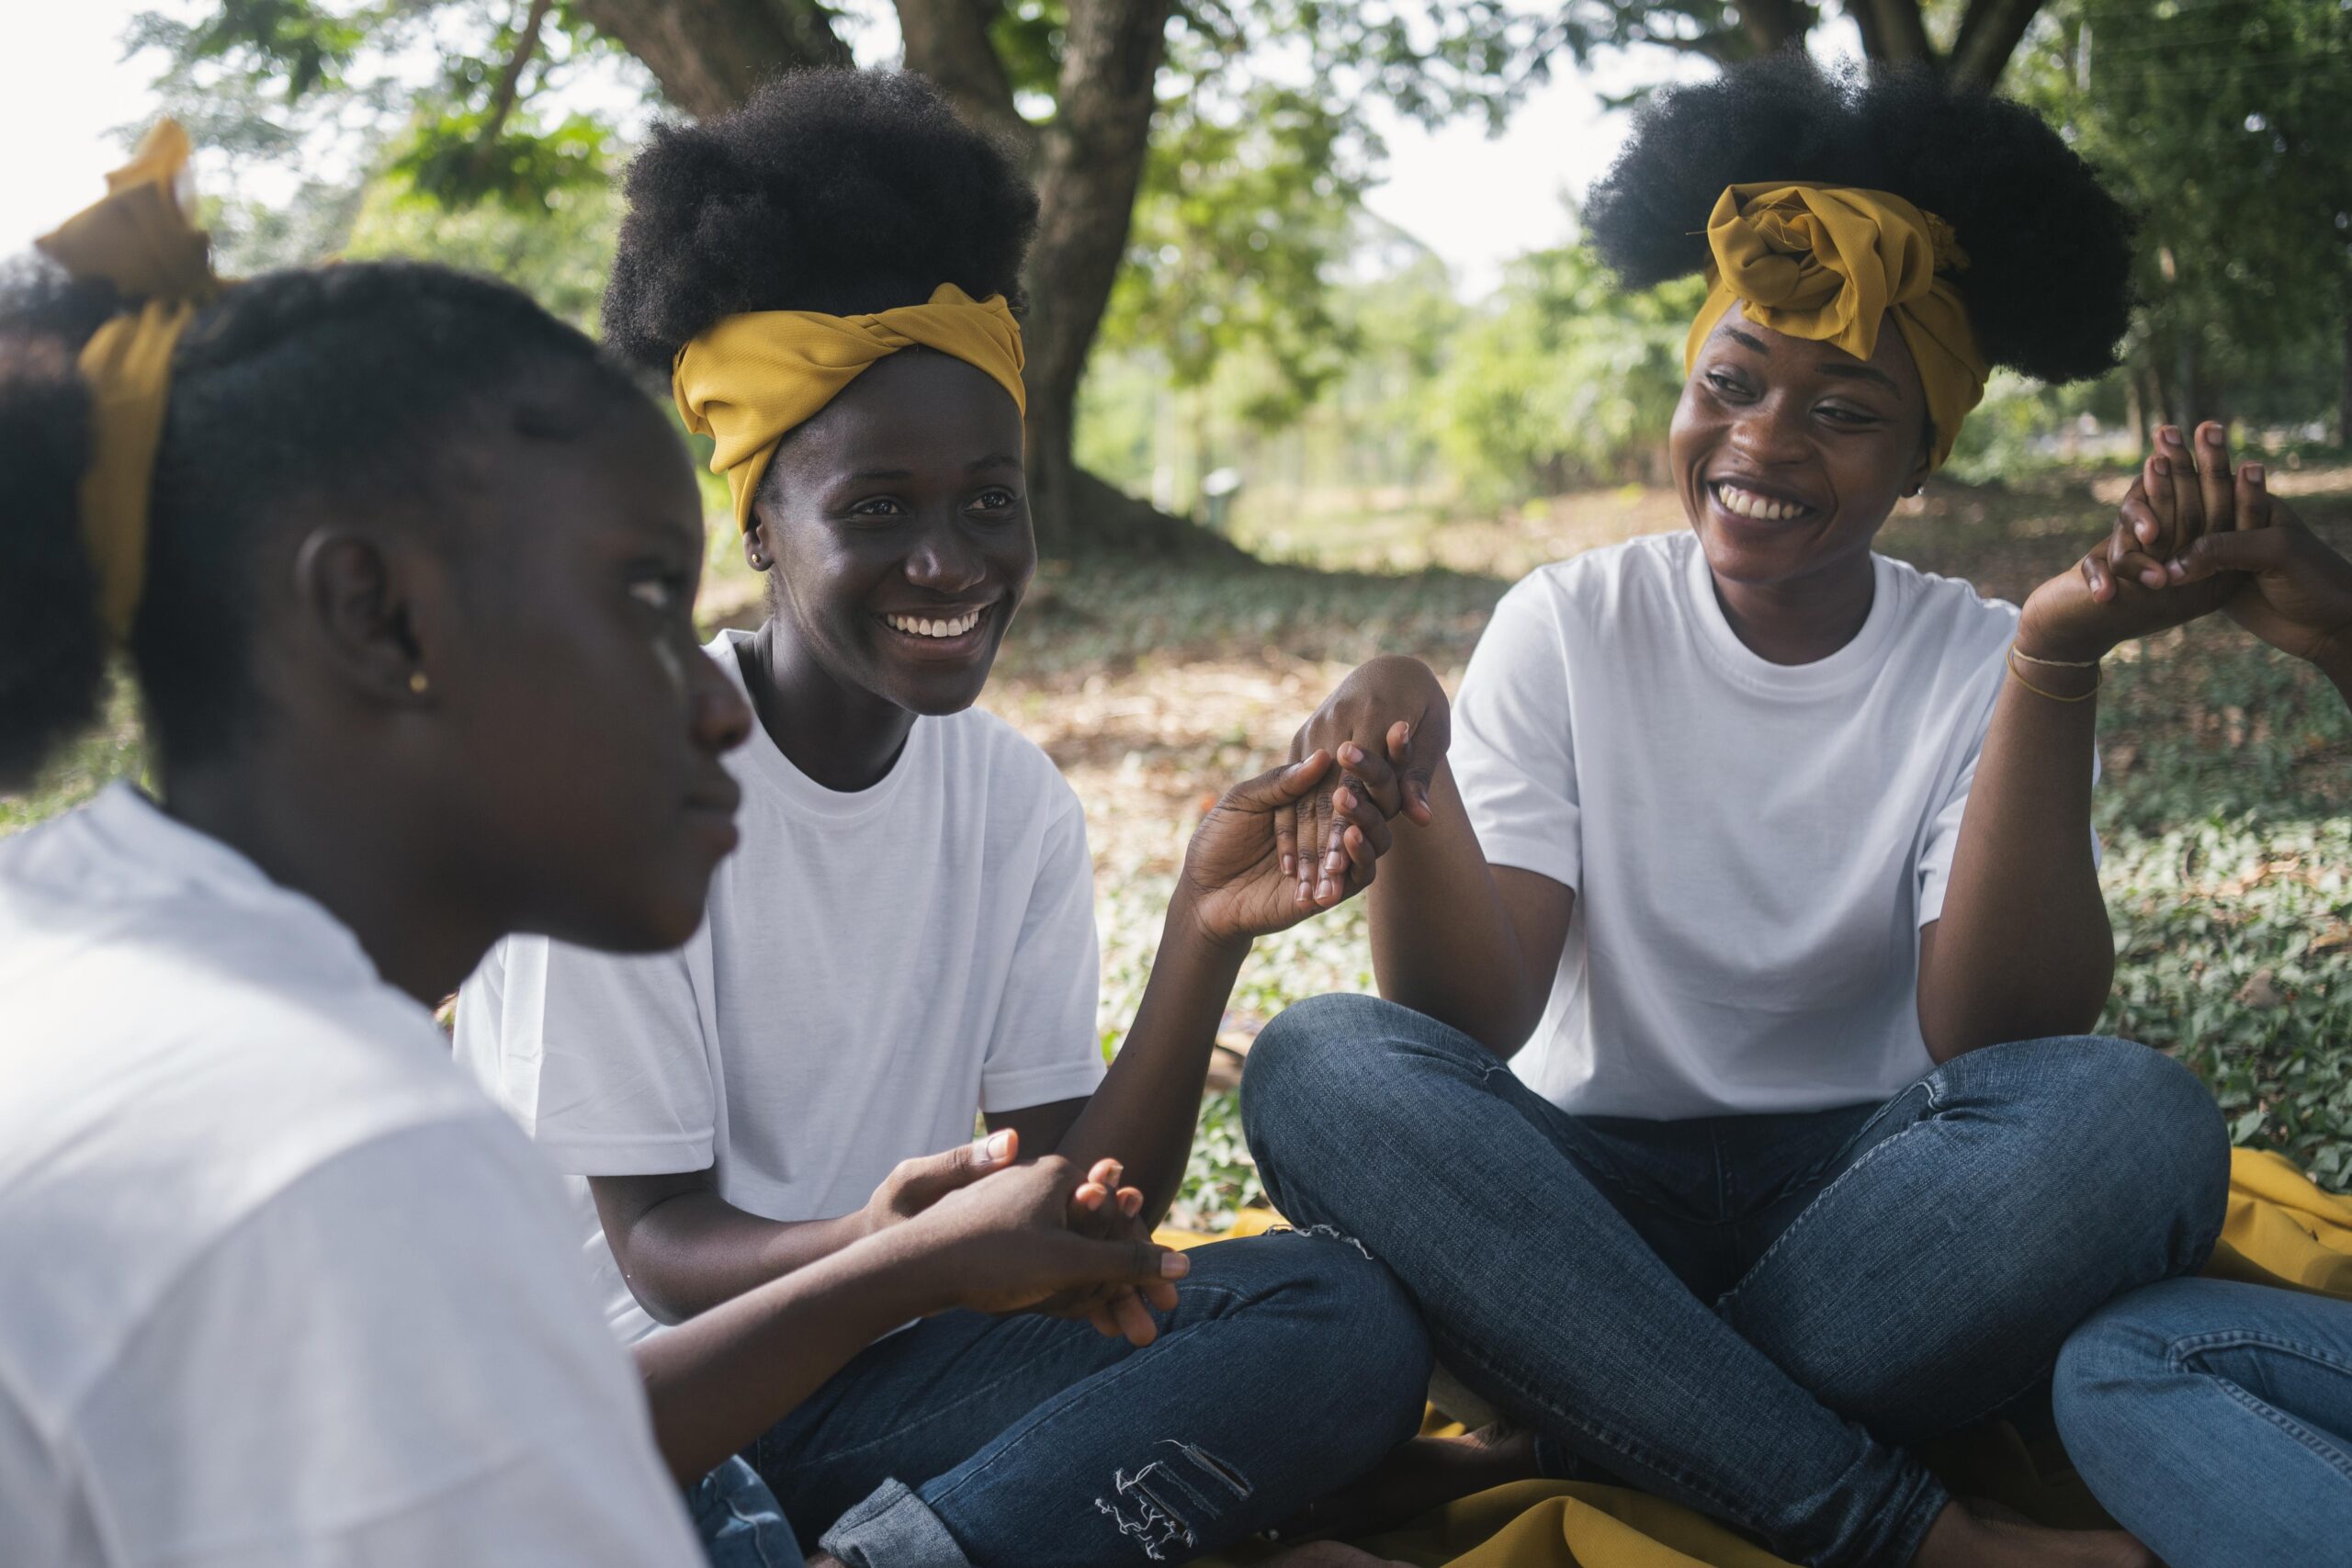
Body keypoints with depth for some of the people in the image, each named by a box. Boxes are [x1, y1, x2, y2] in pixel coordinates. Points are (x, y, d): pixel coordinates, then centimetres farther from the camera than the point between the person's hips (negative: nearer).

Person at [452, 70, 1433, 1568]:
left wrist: (1204, 938, -16)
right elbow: (660, 1247, -11)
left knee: (1352, 1317, -18)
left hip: (867, 1367, 6)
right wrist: (874, 1249, -33)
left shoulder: (1018, 803, 3)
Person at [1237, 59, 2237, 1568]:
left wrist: (2055, 669, -26)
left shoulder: (1980, 667, -1)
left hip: (1866, 1194, 0)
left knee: (2133, 1116, -30)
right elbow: (1480, 1020, -11)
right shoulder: (1570, 629, 0)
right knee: (1322, 1064, -28)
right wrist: (1412, 798, -31)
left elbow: (2002, 1040, -17)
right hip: (1591, 1191, 1)